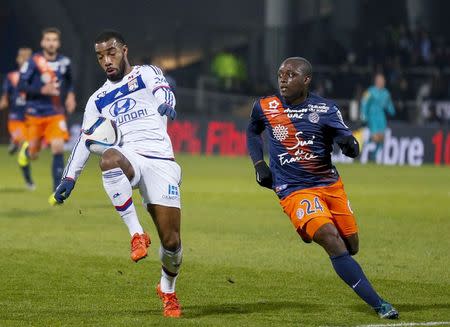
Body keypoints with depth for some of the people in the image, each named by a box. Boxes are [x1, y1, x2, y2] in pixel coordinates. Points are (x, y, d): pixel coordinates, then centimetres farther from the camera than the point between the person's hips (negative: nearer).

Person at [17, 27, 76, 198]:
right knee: (33, 155, 9)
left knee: (58, 148, -18)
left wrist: (70, 94, 3)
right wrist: (42, 90, -25)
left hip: (56, 113, 1)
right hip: (35, 113, -1)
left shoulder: (64, 62, 1)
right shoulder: (33, 62, -10)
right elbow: (21, 86, -13)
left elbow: (69, 81, 22)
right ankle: (26, 149, 49)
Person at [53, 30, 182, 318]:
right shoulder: (98, 100, 24)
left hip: (160, 161, -2)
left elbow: (164, 93, -9)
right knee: (108, 157, -39)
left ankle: (168, 290, 24)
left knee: (171, 242, -9)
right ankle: (136, 234, -34)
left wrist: (166, 105, -34)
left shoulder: (146, 74, 12)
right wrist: (69, 178, 12)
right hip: (127, 159, 2)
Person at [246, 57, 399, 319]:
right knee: (333, 242, -22)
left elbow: (349, 144, -9)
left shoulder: (325, 109, -2)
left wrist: (349, 143, -33)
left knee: (351, 246, 8)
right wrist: (259, 164, 8)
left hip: (330, 184, 3)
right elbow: (253, 131, 21)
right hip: (294, 190, -3)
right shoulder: (265, 107, 0)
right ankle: (379, 305, -20)